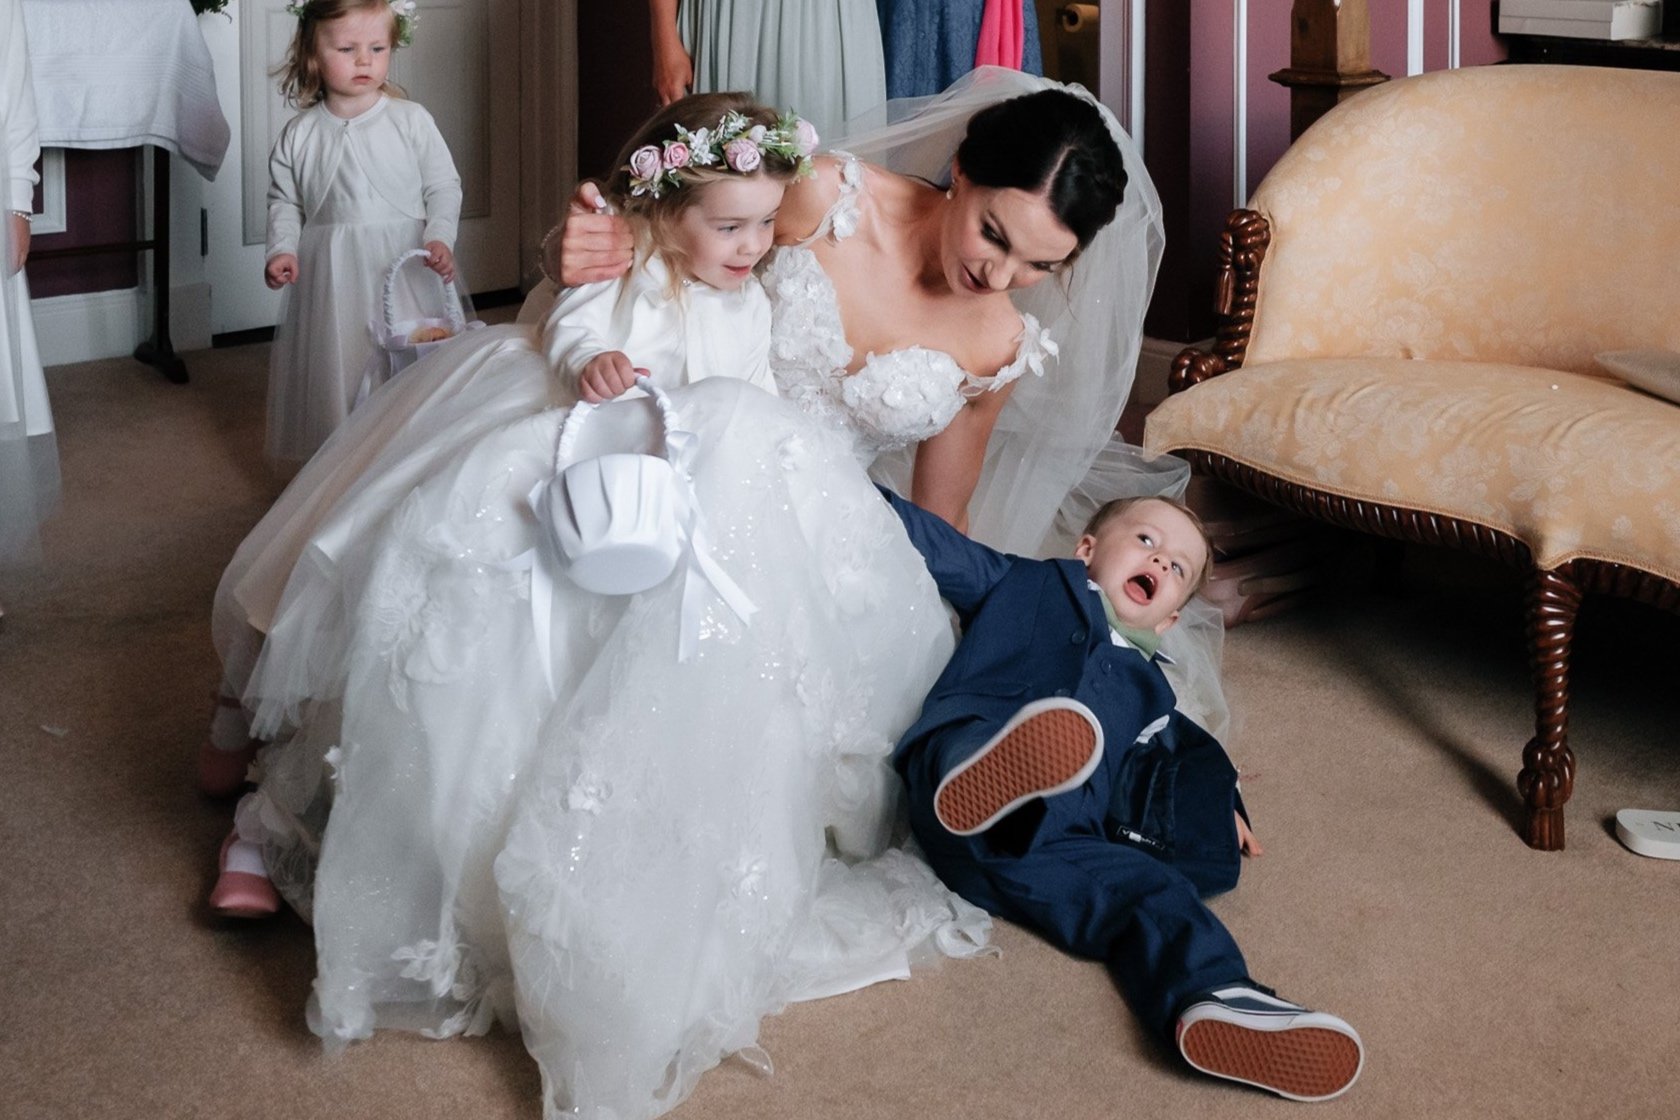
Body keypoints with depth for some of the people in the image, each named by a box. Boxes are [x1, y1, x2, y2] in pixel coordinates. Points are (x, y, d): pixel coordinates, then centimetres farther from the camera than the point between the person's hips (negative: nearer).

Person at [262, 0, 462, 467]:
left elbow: (444, 187, 2)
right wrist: (282, 249, -5)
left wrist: (439, 238, -13)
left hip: (403, 274, -1)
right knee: (333, 379, 5)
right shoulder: (299, 135, 3)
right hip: (330, 280, 1)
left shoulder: (411, 121, -2)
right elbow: (285, 201, 10)